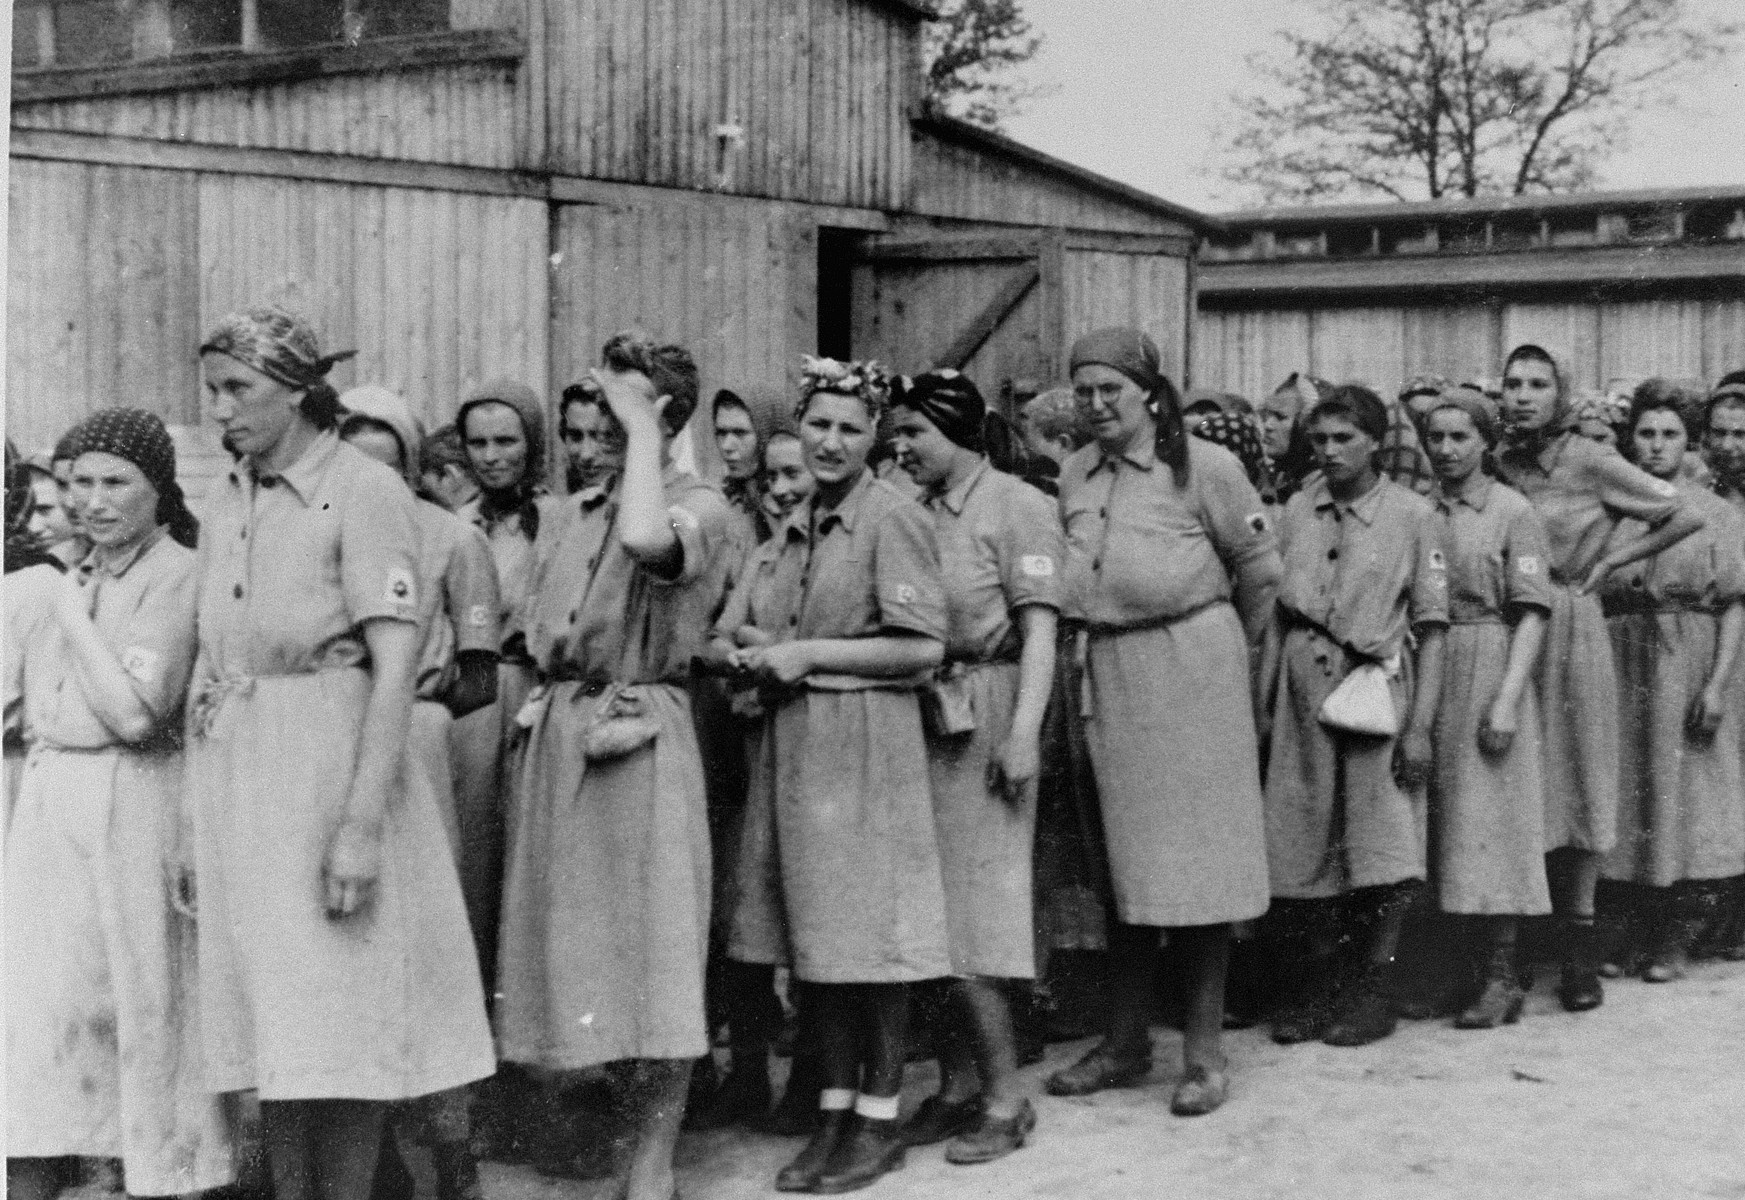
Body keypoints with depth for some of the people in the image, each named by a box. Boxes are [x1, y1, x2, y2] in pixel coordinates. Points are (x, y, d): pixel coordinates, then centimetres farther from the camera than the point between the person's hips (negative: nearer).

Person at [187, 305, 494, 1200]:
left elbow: (395, 668, -15)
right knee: (269, 1026, 11)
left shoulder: (364, 490, -8)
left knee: (340, 1028, -1)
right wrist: (193, 816, 9)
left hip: (328, 764, -6)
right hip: (232, 775, 6)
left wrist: (361, 823, -21)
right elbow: (208, 663, 14)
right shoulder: (225, 501, 12)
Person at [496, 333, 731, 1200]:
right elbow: (536, 638, 18)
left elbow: (648, 542, -29)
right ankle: (635, 1127, 24)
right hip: (558, 737, 7)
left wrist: (641, 431, -17)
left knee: (655, 943, -4)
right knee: (580, 942, 10)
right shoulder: (564, 515, 15)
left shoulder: (699, 504, -5)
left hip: (644, 740, -6)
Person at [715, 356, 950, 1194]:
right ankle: (834, 1109, 19)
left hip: (865, 742, -6)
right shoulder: (788, 531, 15)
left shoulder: (893, 519, -6)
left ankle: (880, 1119, 10)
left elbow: (925, 647, -12)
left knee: (869, 932, -1)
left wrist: (809, 654, -12)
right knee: (813, 935, 9)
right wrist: (750, 654, -6)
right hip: (790, 743, 7)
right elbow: (722, 639, 17)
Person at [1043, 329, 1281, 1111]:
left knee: (1195, 855, 0)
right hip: (1106, 673, 5)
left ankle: (1205, 1052, 9)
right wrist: (1092, 639, 16)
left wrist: (1231, 646, 13)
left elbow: (1259, 565, 3)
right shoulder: (1075, 475, 10)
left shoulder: (1203, 466, -5)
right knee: (1123, 861, 11)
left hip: (1190, 669, -5)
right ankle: (1124, 1043, 21)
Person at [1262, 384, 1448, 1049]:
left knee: (1383, 851, -2)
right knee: (1306, 845, 8)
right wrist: (1262, 701, 6)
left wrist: (1421, 725, -8)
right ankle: (1318, 986, 21)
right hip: (1303, 693, 3)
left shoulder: (1412, 515, -3)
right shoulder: (1297, 510, 7)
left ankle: (1372, 988, 12)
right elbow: (1276, 612, 11)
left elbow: (1431, 629, -3)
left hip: (1378, 689, -3)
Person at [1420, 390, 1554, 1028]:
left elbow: (1531, 614, -8)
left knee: (1489, 820, -4)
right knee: (1441, 824, 6)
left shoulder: (1513, 510, -3)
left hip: (1489, 672, -5)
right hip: (1425, 674, 5)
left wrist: (1507, 700, -16)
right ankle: (1459, 968, 14)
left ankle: (1500, 977, 1)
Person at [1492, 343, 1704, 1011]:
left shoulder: (1590, 462, -4)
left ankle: (1580, 952, 8)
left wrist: (1611, 559, 1)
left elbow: (1685, 516, -2)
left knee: (1576, 779, 2)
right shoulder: (1498, 464, 6)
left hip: (1571, 633, -3)